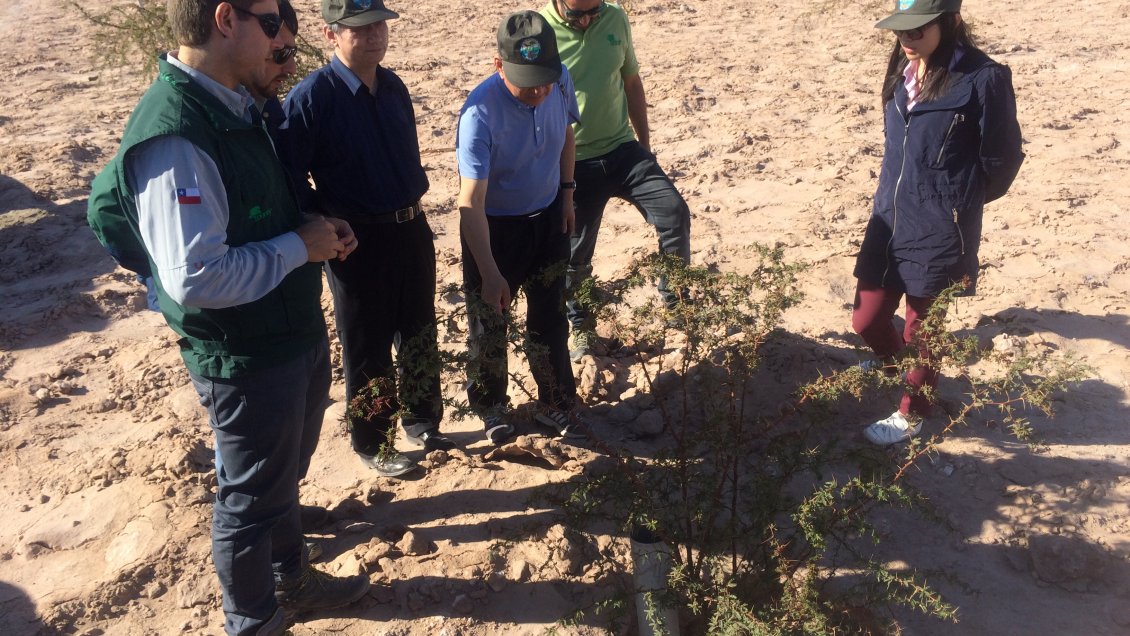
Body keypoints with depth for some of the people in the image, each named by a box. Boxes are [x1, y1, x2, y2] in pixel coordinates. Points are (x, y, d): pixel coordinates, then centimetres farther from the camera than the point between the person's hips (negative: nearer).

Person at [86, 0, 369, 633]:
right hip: (247, 360, -9)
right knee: (253, 495, 13)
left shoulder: (235, 105, 3)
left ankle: (292, 579, 51)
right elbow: (195, 276, -32)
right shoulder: (175, 136, -28)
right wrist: (301, 247, -21)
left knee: (287, 471, 27)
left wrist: (315, 226, 0)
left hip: (298, 331, 9)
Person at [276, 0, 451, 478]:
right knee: (368, 350, 9)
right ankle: (371, 443, 28)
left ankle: (421, 420, 40)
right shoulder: (311, 97, -17)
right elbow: (290, 180, -18)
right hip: (359, 242, -6)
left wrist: (415, 219, 14)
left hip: (411, 230, 7)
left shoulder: (394, 88, 4)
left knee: (420, 334, 19)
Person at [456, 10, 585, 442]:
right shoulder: (480, 112, -32)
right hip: (495, 227, -4)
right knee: (489, 324, 12)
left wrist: (566, 192, 9)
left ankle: (556, 405, 36)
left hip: (548, 218, 5)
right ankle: (490, 406, 36)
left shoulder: (560, 81, -15)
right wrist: (490, 274, -36)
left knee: (550, 319, 17)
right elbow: (471, 202, -33)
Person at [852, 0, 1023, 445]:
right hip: (889, 219, 6)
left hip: (940, 232, -6)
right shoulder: (903, 70, 5)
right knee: (867, 320, 13)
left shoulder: (983, 79, -15)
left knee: (921, 330, 10)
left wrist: (952, 203, 5)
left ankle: (912, 413, 34)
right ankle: (909, 370, 46)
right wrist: (905, 195, 11)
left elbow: (1000, 161, -7)